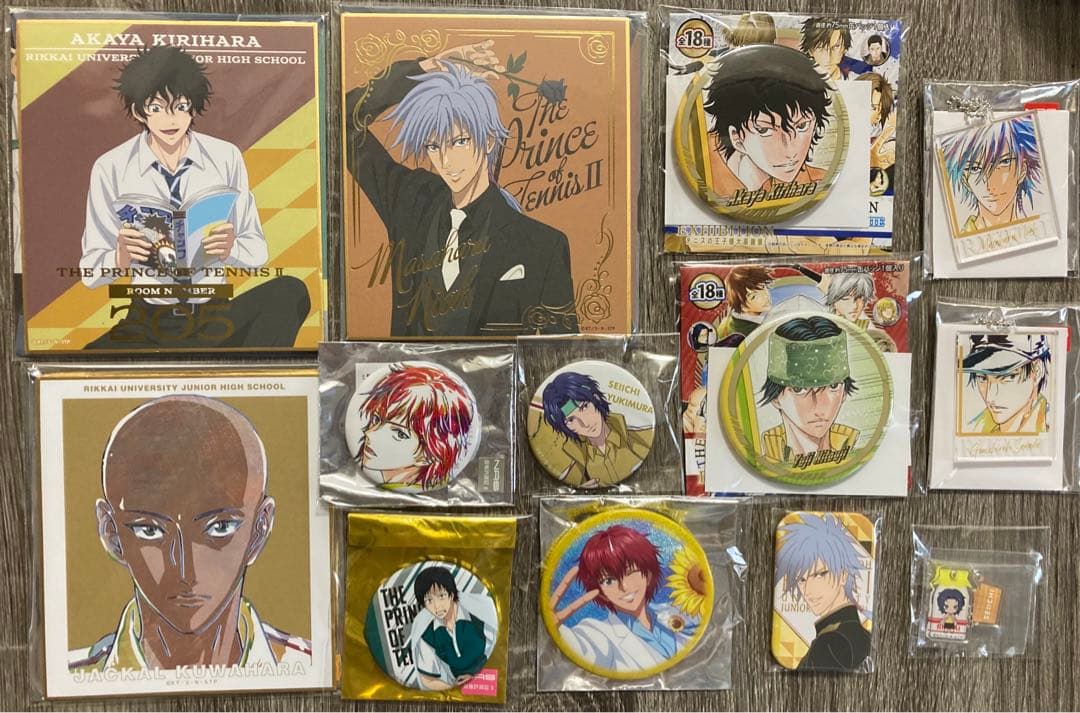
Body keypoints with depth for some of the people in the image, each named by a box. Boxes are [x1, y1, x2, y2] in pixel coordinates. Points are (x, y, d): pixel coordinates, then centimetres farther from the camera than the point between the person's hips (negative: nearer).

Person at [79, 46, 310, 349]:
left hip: (216, 316, 2)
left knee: (290, 292, -29)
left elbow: (258, 251, 3)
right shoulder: (111, 168, -3)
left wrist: (230, 248, -20)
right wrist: (120, 257, -23)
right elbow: (91, 272, -1)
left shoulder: (226, 158, -1)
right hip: (149, 321, -1)